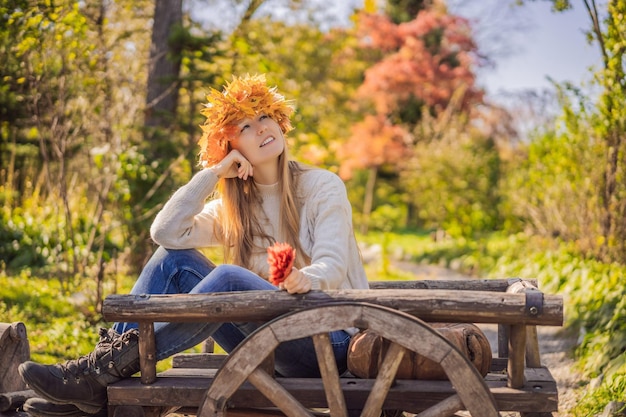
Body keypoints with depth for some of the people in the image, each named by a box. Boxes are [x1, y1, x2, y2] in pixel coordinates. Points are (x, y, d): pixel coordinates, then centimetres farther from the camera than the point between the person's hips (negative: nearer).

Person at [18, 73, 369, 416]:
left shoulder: (323, 187, -2)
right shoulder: (232, 207, 11)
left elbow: (333, 265, -16)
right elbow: (165, 232, -5)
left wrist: (309, 278, -40)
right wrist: (213, 173, -7)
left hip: (328, 339, -5)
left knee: (228, 277, -31)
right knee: (174, 259, -9)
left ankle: (109, 370, -26)